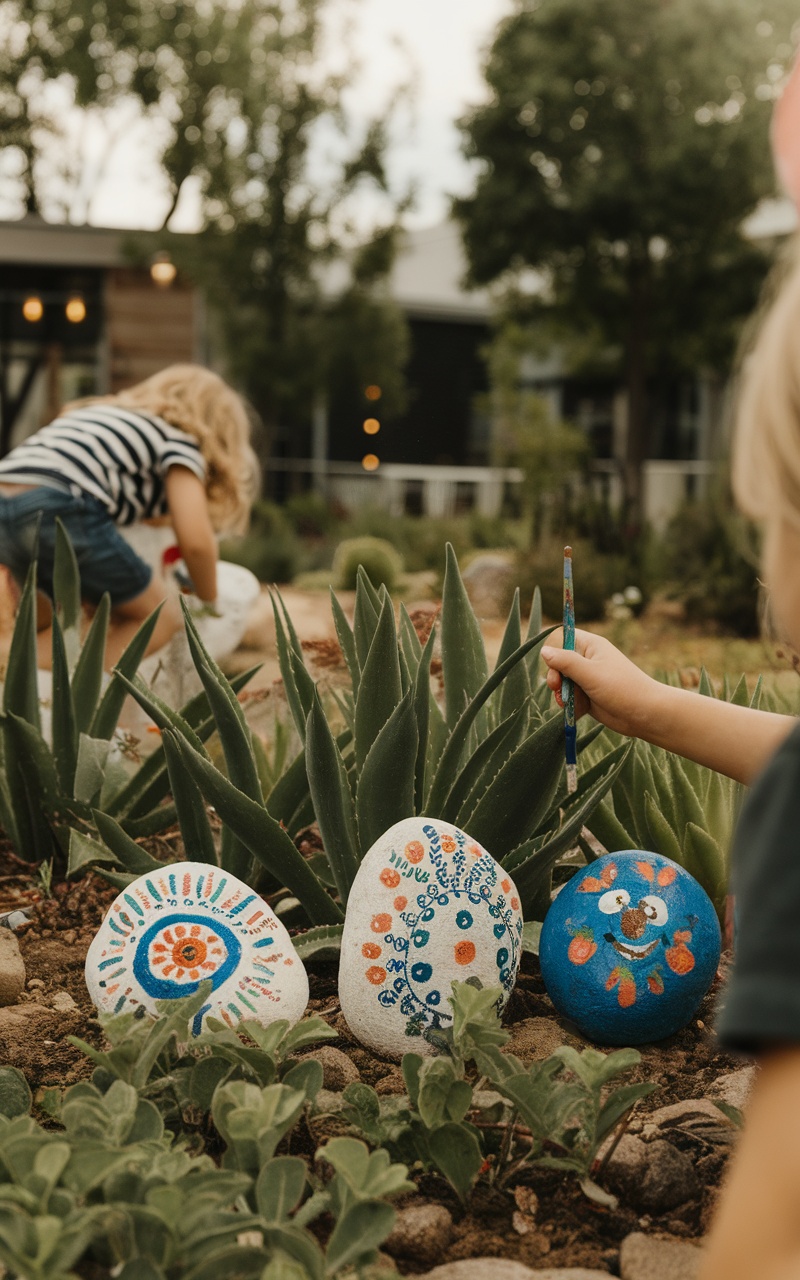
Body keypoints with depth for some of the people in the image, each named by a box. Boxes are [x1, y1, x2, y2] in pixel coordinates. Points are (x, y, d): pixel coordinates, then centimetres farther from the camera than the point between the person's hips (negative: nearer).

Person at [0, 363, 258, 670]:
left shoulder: (108, 411, 33)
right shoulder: (179, 441, 11)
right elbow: (195, 542, -1)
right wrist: (208, 604, 17)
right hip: (56, 509, -8)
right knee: (160, 619, 5)